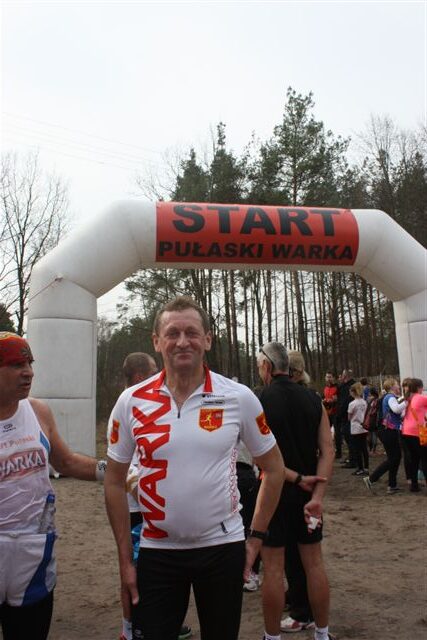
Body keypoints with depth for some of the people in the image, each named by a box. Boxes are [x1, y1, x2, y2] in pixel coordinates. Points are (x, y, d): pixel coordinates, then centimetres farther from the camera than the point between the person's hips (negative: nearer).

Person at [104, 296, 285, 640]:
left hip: (223, 547, 0)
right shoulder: (131, 401, -7)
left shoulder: (239, 397, -9)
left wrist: (256, 536, 1)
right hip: (156, 550, 0)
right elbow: (115, 481, 1)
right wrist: (125, 558, 1)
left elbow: (273, 468, 3)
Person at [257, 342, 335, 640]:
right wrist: (317, 495, -10)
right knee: (314, 563, 15)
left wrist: (297, 478, -13)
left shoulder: (258, 401, -13)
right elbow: (328, 450, -6)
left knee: (273, 569, 8)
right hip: (309, 492, 4)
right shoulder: (314, 399, 0)